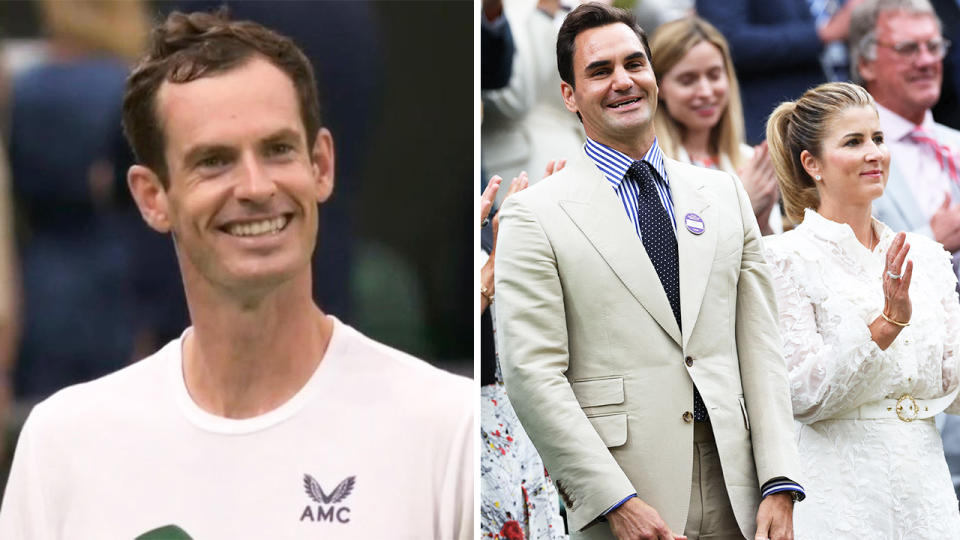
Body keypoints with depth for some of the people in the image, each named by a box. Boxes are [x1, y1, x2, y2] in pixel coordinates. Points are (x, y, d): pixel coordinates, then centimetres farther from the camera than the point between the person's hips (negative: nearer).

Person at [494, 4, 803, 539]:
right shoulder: (535, 214, -1)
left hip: (736, 495, 4)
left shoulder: (726, 194, 13)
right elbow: (531, 373, -8)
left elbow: (760, 349, 8)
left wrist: (779, 486, -3)